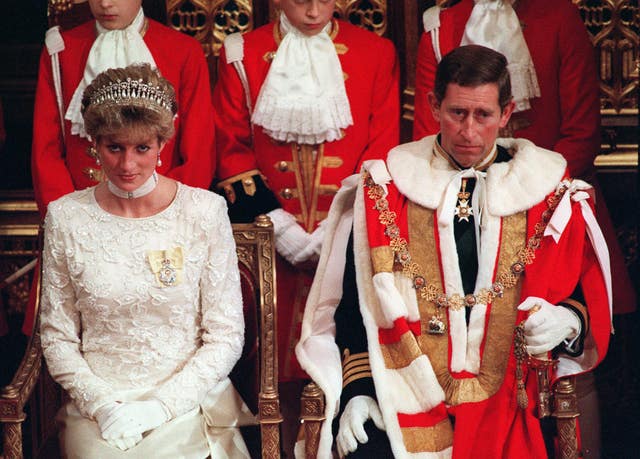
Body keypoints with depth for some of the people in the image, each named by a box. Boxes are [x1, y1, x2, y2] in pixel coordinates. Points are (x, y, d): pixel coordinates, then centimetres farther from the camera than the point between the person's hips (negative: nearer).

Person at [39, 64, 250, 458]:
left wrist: (162, 405, -10)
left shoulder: (205, 211, -2)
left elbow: (226, 336, -1)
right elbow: (57, 336, 6)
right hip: (96, 405, 1)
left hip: (188, 402, -1)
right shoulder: (66, 217, 2)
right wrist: (102, 405, -8)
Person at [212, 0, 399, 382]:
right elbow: (232, 150, 4)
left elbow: (383, 150, 2)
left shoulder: (376, 53, 7)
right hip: (271, 235, 0)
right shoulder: (243, 56, 7)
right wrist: (279, 226, -7)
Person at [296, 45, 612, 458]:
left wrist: (568, 320, -9)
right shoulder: (387, 189, 9)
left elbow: (589, 293, 14)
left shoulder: (548, 191, 10)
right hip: (403, 397, 0)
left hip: (506, 400, 1)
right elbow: (354, 301, 9)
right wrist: (357, 390, -2)